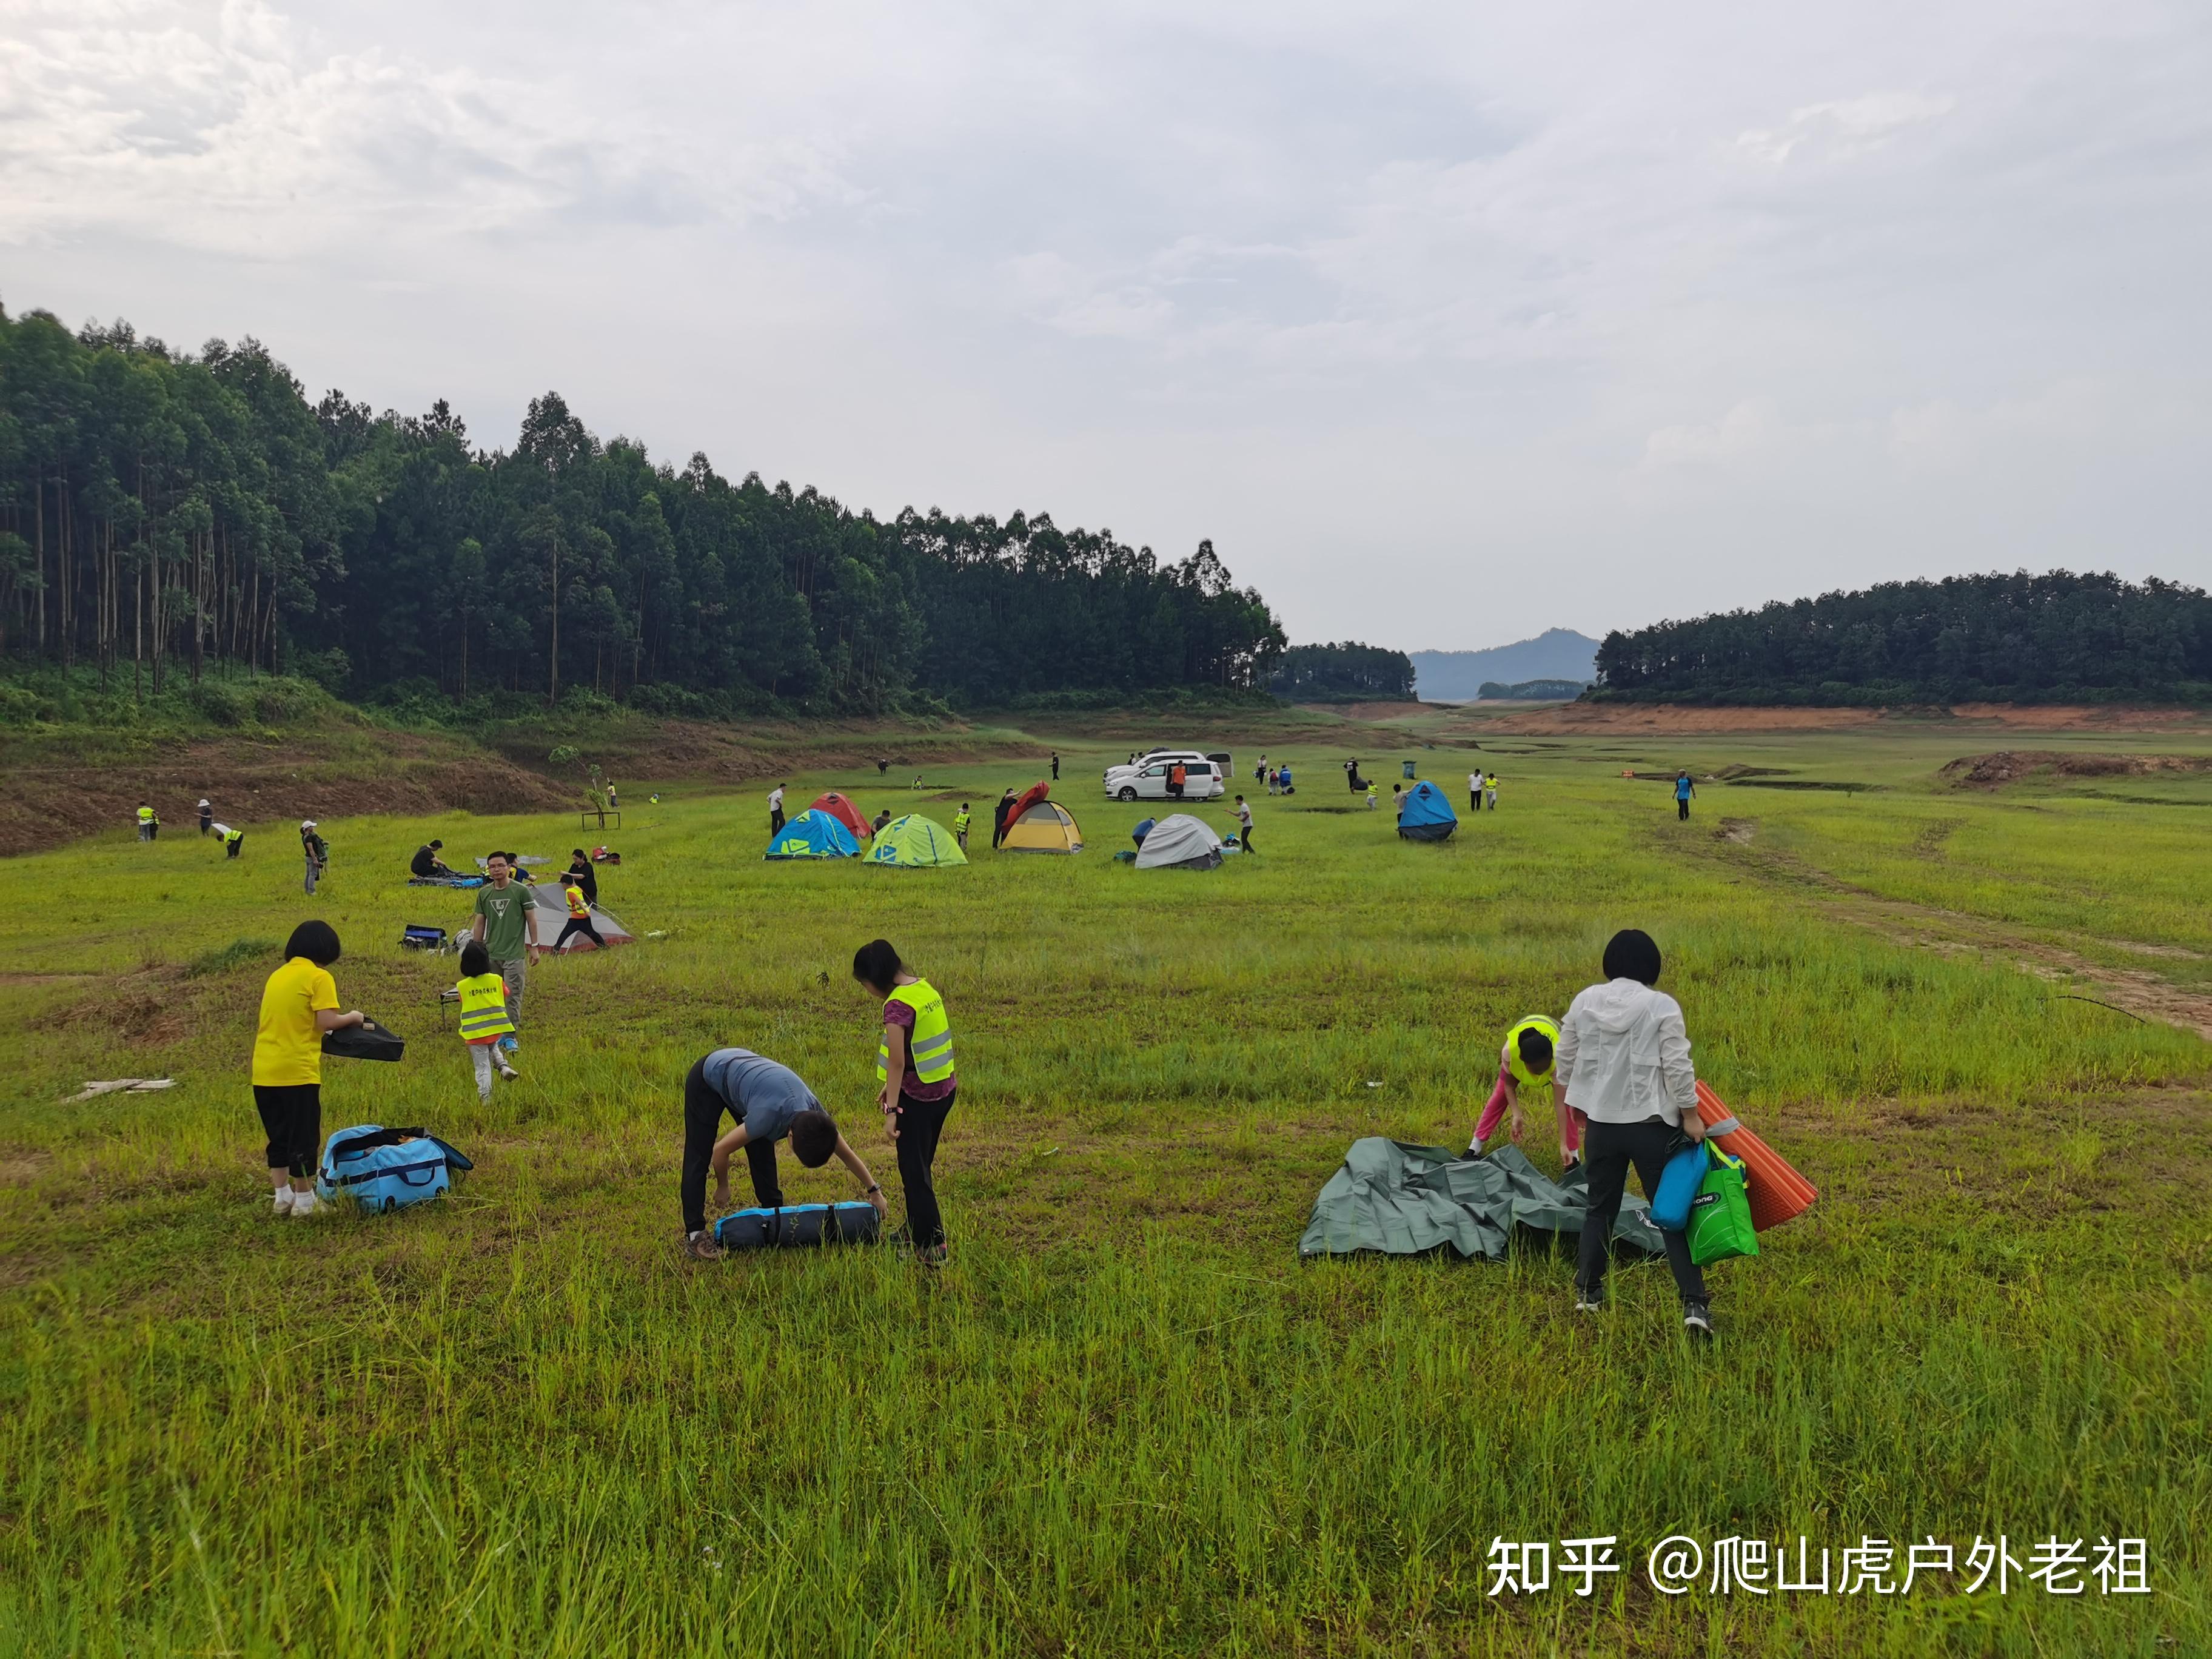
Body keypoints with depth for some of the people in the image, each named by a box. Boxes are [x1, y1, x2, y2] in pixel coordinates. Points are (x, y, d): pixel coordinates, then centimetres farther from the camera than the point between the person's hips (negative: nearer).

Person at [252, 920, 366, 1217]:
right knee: (304, 1137, 4)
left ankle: (282, 1196, 23)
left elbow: (278, 1021, 17)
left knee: (278, 1136, 17)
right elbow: (327, 1022, -16)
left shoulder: (277, 976, 15)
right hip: (297, 1072, -7)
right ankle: (304, 1200, 11)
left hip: (264, 1072, 7)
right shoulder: (319, 977, -7)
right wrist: (352, 1017, 1)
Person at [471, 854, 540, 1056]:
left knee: (513, 996, -4)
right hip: (491, 955, 4)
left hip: (514, 954, -4)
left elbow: (531, 918, -1)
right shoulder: (484, 893, 5)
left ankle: (512, 1037, 3)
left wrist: (534, 947, -2)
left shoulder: (521, 890, -7)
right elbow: (480, 922, 11)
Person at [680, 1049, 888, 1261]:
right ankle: (694, 1236, -10)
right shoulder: (770, 1116, -39)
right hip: (707, 1078, -6)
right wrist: (722, 1188, -9)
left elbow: (847, 1154, -5)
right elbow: (721, 1150, -26)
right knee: (699, 1156, -10)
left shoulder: (815, 1114, -20)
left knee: (762, 1152, 4)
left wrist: (874, 1191, 0)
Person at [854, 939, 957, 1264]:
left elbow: (897, 1062, -23)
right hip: (945, 1089, 9)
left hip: (918, 1097, -9)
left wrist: (892, 1110, -21)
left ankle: (931, 1248, 4)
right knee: (920, 1165, 22)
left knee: (914, 1171, 2)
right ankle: (916, 1230, 35)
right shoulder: (925, 987, 6)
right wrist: (889, 1087, 19)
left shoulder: (897, 1004, -21)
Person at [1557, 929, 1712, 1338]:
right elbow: (1677, 1067, -14)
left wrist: (1573, 1104, 25)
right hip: (1651, 1125, -3)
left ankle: (1587, 1292, 23)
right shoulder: (1662, 1006, -12)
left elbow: (1564, 1061, 10)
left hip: (1601, 1123, 4)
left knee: (1600, 1209, 18)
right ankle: (1694, 1304, -2)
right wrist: (1691, 1116, -5)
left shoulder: (1584, 1002, 1)